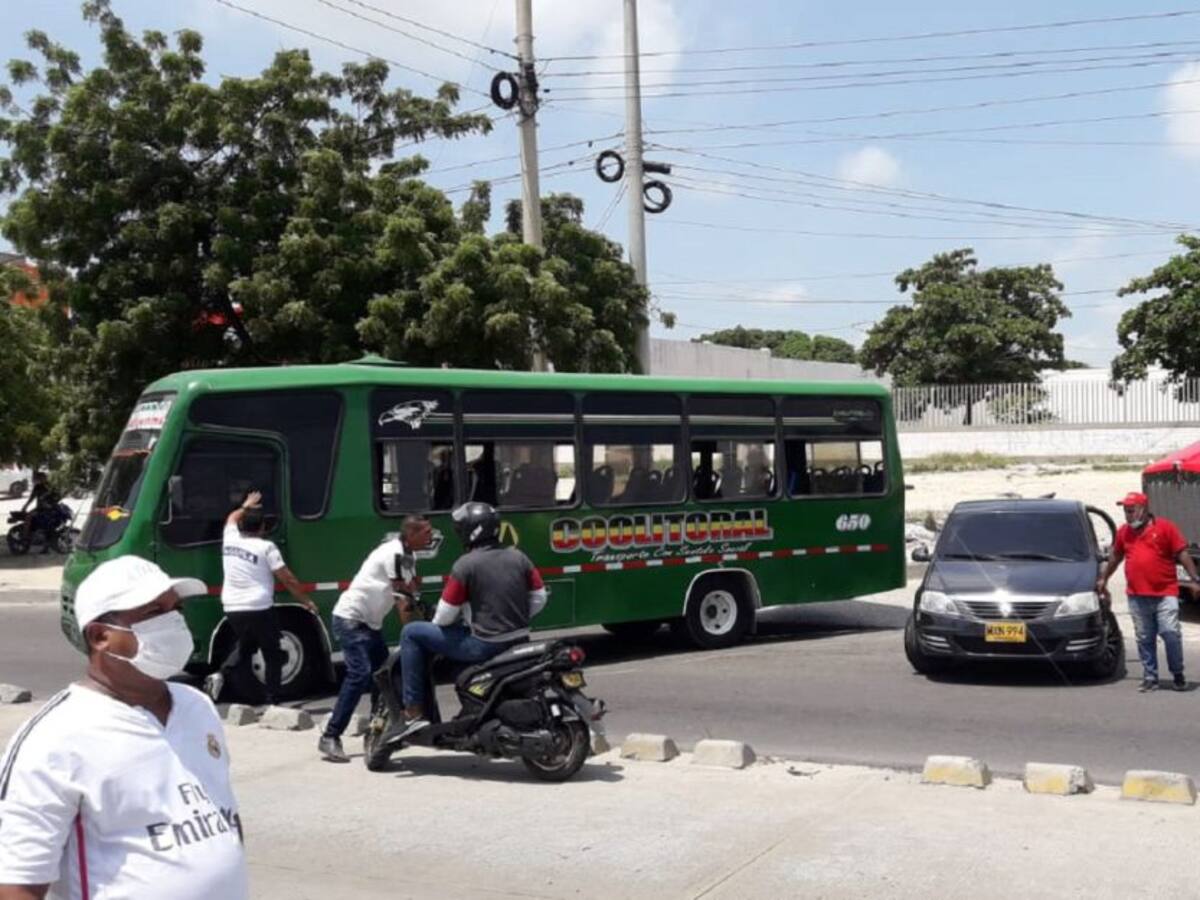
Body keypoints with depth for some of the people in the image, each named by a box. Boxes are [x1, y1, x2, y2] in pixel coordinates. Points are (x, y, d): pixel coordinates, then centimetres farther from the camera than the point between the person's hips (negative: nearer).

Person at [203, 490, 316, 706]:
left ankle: (221, 674, 4)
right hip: (259, 609, -6)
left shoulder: (230, 540, 5)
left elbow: (232, 519, 30)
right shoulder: (266, 548, -9)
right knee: (272, 655, 7)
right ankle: (271, 701, 5)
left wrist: (245, 506, 47)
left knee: (245, 645, 27)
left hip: (232, 609, 6)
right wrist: (306, 601, 2)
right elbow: (288, 579, -7)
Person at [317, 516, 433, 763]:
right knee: (360, 674, -20)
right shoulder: (395, 553, -21)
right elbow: (404, 598, -20)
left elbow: (412, 590, 8)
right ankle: (330, 738, -20)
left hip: (371, 622, 10)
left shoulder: (408, 557, 10)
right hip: (351, 619, -10)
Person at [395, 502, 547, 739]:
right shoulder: (518, 557, 6)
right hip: (519, 640, 7)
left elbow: (446, 615, -9)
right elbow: (539, 599, 10)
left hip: (484, 645, -7)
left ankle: (414, 713, 2)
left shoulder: (465, 564, -12)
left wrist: (437, 621, 13)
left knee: (411, 633, 4)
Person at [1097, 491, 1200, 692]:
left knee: (1171, 634, -6)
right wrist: (1103, 579, 30)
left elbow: (1182, 554, -1)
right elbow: (1115, 557, 25)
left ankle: (1178, 675, 11)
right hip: (1137, 596, 4)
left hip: (1165, 594, -3)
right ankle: (1150, 678, 13)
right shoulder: (1123, 532, 11)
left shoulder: (1165, 527, -1)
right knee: (1144, 639, 5)